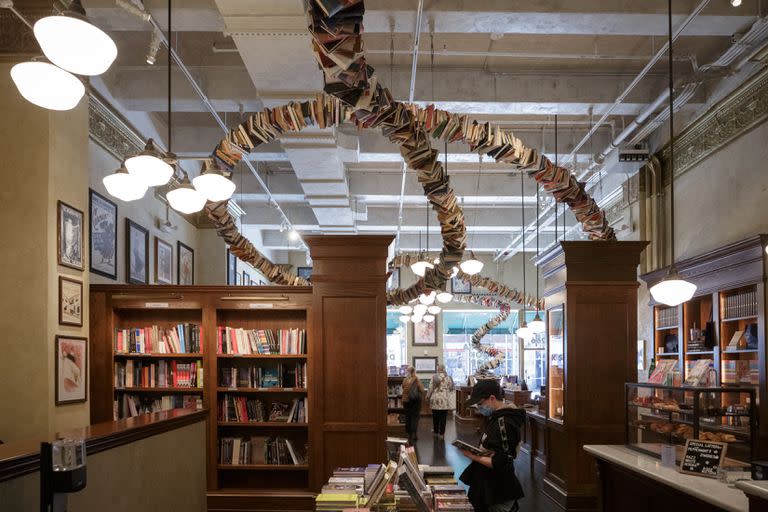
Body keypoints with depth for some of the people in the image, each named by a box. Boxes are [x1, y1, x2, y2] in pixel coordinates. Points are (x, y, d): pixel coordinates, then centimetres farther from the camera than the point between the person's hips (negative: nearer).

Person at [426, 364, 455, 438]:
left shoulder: (434, 377, -3)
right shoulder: (448, 377, -1)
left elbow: (431, 388, -4)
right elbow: (451, 388, -1)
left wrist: (428, 396, 10)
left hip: (435, 399, 0)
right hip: (445, 400, 0)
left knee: (435, 416, 12)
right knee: (443, 417, 4)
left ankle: (436, 431, 22)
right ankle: (441, 433, 4)